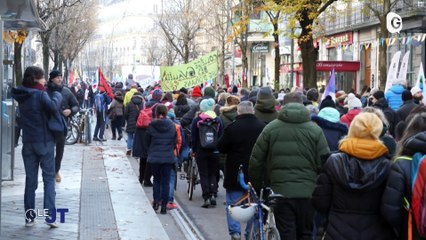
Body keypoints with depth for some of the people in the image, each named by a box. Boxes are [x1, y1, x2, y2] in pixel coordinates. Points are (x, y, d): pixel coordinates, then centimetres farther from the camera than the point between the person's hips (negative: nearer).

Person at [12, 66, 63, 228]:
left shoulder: (21, 96, 8)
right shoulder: (40, 94, -13)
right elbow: (53, 107, -29)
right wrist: (57, 96, -9)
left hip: (28, 142, 5)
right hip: (45, 142, -5)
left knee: (30, 179, 9)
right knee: (49, 178, 1)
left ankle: (29, 217, 8)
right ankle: (50, 215, -7)